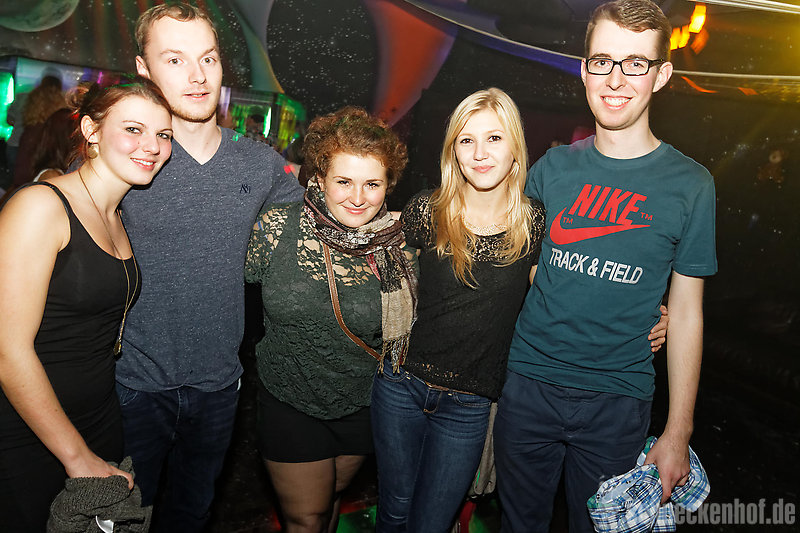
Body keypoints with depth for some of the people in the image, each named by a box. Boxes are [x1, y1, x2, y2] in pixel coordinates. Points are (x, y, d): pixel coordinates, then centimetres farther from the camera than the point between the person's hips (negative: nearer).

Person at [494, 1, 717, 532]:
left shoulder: (690, 184, -4)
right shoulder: (553, 167, 0)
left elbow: (686, 313, -1)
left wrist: (678, 433, -1)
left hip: (617, 400, -1)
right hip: (527, 383, 2)